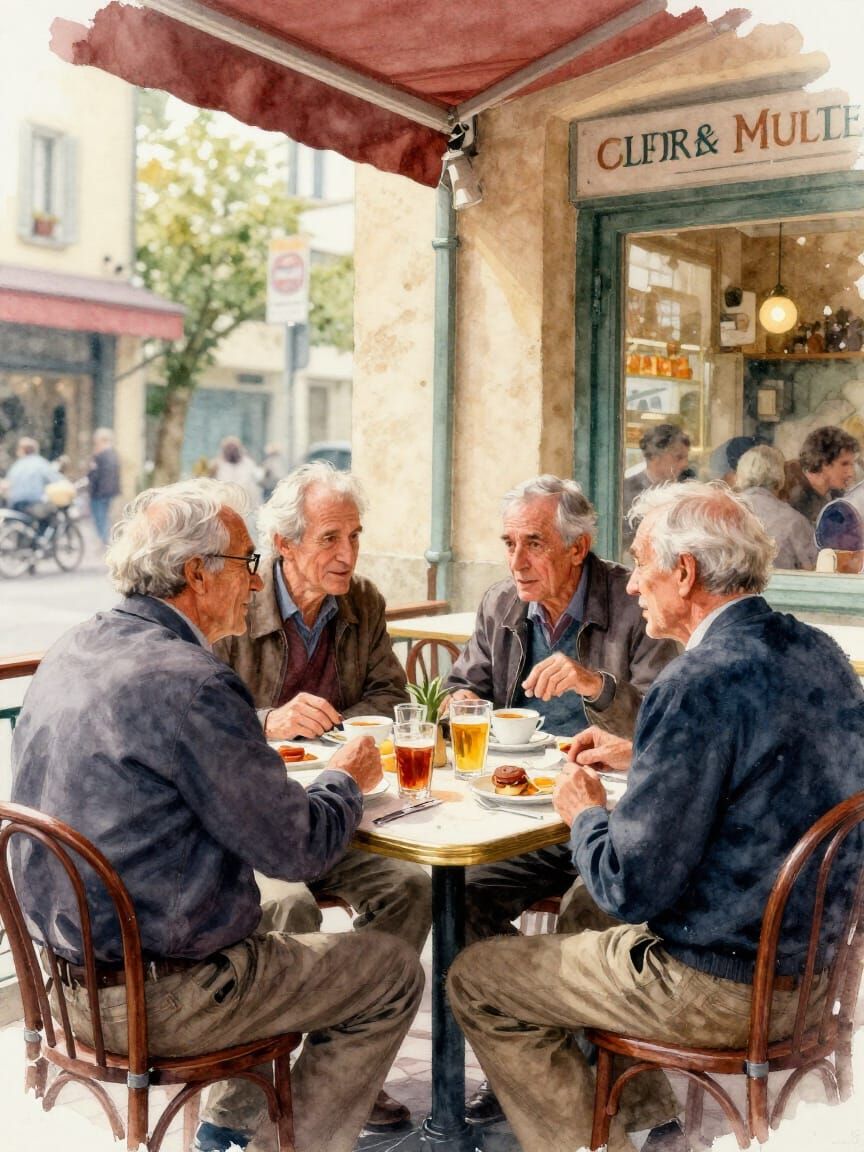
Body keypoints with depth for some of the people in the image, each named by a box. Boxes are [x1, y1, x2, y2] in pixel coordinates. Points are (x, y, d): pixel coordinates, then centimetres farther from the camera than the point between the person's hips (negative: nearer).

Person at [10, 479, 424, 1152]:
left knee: (285, 910, 31)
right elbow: (296, 848, -19)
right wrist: (347, 780, 0)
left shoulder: (73, 651, 3)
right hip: (153, 1000, -9)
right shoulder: (190, 683, -25)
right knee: (394, 972, 6)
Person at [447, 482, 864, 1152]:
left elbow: (632, 888, -24)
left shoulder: (699, 685, -27)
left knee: (476, 980, 5)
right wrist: (640, 757, 14)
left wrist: (585, 814, -5)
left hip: (723, 988, -9)